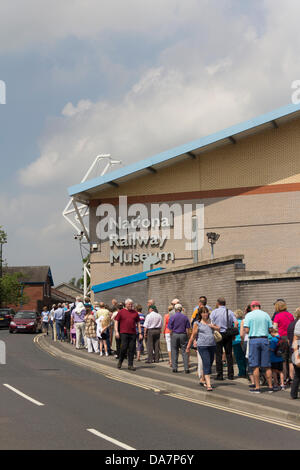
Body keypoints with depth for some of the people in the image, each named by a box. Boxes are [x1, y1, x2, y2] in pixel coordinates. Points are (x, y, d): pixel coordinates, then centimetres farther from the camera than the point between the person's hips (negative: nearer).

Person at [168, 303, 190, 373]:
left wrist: (171, 336, 9)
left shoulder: (172, 317, -2)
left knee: (174, 352, 6)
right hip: (183, 335, 1)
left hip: (174, 335, -1)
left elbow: (170, 329, -2)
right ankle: (186, 368, -2)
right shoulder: (185, 317, 2)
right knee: (184, 352, 2)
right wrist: (187, 337, 10)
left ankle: (174, 367, 5)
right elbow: (187, 329, 2)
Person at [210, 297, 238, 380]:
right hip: (228, 335, 2)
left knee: (218, 355, 1)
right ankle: (231, 375, 9)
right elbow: (236, 323, -5)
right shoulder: (230, 312, 5)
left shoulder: (214, 312, -2)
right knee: (229, 354, 9)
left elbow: (211, 324, -7)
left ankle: (219, 375, -1)